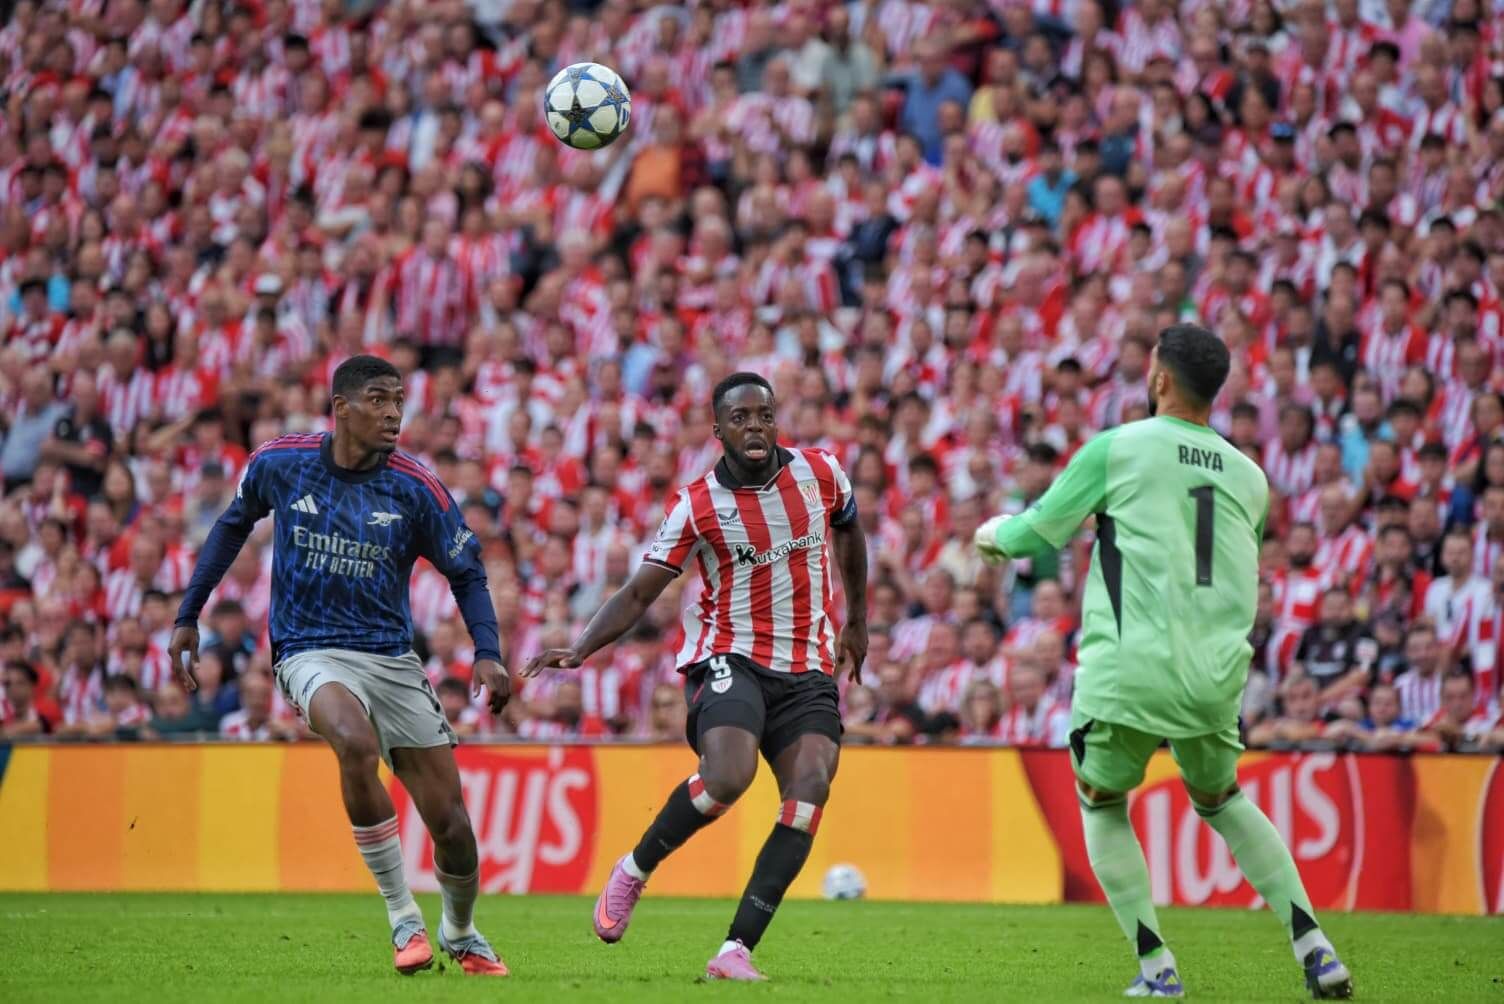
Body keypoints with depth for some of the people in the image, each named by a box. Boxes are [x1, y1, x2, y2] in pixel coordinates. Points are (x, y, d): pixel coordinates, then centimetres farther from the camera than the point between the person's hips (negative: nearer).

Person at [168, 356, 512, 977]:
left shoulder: (417, 490, -5)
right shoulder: (279, 465, -3)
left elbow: (466, 573, 5)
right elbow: (234, 525, 15)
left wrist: (487, 654, -11)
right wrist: (188, 617, 17)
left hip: (393, 660, 2)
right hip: (311, 652, -2)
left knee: (449, 821, -1)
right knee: (356, 743, -35)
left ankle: (460, 934, 32)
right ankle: (404, 919, -22)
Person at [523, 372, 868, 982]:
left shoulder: (820, 473, 2)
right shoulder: (696, 506, -6)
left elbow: (848, 531, 24)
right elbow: (638, 594, -3)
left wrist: (856, 622, 29)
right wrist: (579, 650, -18)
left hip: (808, 671, 3)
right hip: (728, 658, -3)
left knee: (810, 788, -20)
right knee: (728, 777, -30)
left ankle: (736, 951, -21)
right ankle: (632, 872, -2)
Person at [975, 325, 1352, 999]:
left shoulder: (1117, 450, 0)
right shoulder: (1249, 477, 13)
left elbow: (1036, 533, 8)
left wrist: (993, 533, 30)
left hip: (1129, 672, -4)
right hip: (1217, 678, 4)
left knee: (1102, 806, 17)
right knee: (1222, 800, 25)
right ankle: (1314, 949, 13)